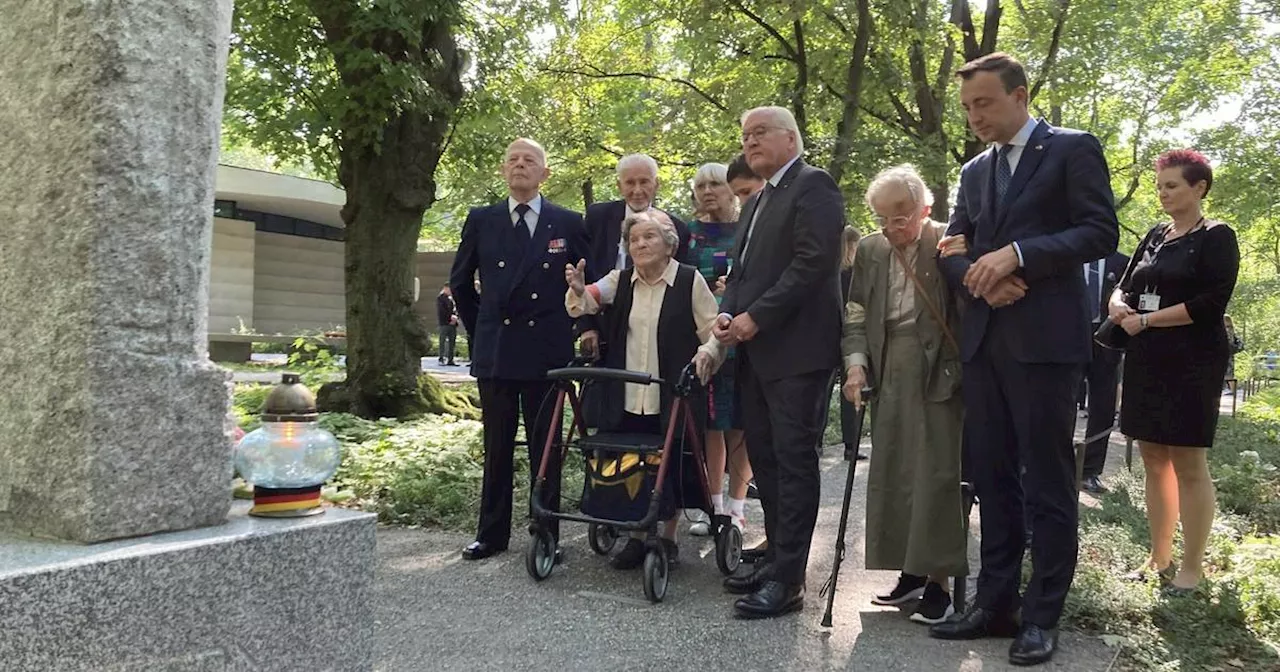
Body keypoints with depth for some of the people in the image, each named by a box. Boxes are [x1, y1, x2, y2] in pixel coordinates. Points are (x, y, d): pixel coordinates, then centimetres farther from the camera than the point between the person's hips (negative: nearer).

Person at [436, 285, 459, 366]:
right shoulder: (440, 297, -3)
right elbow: (442, 310, -12)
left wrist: (455, 317, -1)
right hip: (445, 322, -7)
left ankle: (450, 359, 7)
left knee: (452, 341, 5)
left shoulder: (452, 298, 20)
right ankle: (442, 359, -6)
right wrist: (450, 317, -14)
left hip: (453, 322, 7)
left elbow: (456, 308, 18)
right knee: (443, 340, -7)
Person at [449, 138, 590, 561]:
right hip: (494, 352, 2)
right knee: (496, 448, 8)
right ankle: (492, 534, 18)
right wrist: (480, 331, 14)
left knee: (545, 447, 5)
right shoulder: (481, 221, 7)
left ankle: (546, 534, 14)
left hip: (547, 351, -1)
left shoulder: (568, 224, 3)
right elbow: (460, 282, 17)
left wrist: (577, 331, 7)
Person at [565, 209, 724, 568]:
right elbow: (583, 305, -4)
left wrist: (706, 354, -23)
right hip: (627, 400, 3)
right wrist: (578, 290, -26)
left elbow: (714, 333, -3)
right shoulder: (620, 280, 8)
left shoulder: (690, 281, -4)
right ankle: (636, 537, 24)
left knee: (670, 468, 6)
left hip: (673, 401, -3)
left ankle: (668, 538, 23)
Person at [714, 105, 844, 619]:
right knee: (764, 458, 12)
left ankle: (787, 579, -1)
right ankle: (777, 558, 23)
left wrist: (755, 317, -17)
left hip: (796, 350, -9)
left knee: (794, 461, -5)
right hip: (756, 351, 9)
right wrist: (727, 313, 3)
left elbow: (813, 262, -17)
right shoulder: (757, 202, 22)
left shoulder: (813, 186, -6)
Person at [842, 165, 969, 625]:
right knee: (892, 474, 9)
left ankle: (939, 583, 7)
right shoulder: (870, 250, 9)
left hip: (939, 374, -5)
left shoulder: (951, 243, -6)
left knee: (937, 475, -3)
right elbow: (856, 316, 8)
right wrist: (856, 363, -4)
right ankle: (911, 574, 23)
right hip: (891, 375, 5)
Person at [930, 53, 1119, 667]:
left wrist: (1016, 255, -18)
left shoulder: (1073, 149, 1)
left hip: (1044, 339, -6)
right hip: (983, 339, 6)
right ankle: (995, 602, 17)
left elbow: (1101, 232, -8)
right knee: (992, 476, 8)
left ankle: (1043, 615, 9)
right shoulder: (975, 171, 19)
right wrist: (977, 277, -8)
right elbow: (952, 248, 15)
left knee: (1047, 481, 0)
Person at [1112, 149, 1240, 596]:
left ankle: (1192, 566, 7)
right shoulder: (1155, 236, 14)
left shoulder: (1216, 237, -3)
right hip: (1147, 361, 6)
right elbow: (1124, 287, 17)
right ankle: (1159, 558, 17)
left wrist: (1145, 320, -13)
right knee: (1153, 458, 8)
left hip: (1193, 363, -6)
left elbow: (1211, 303, -14)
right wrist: (1120, 305, -6)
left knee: (1188, 463, -3)